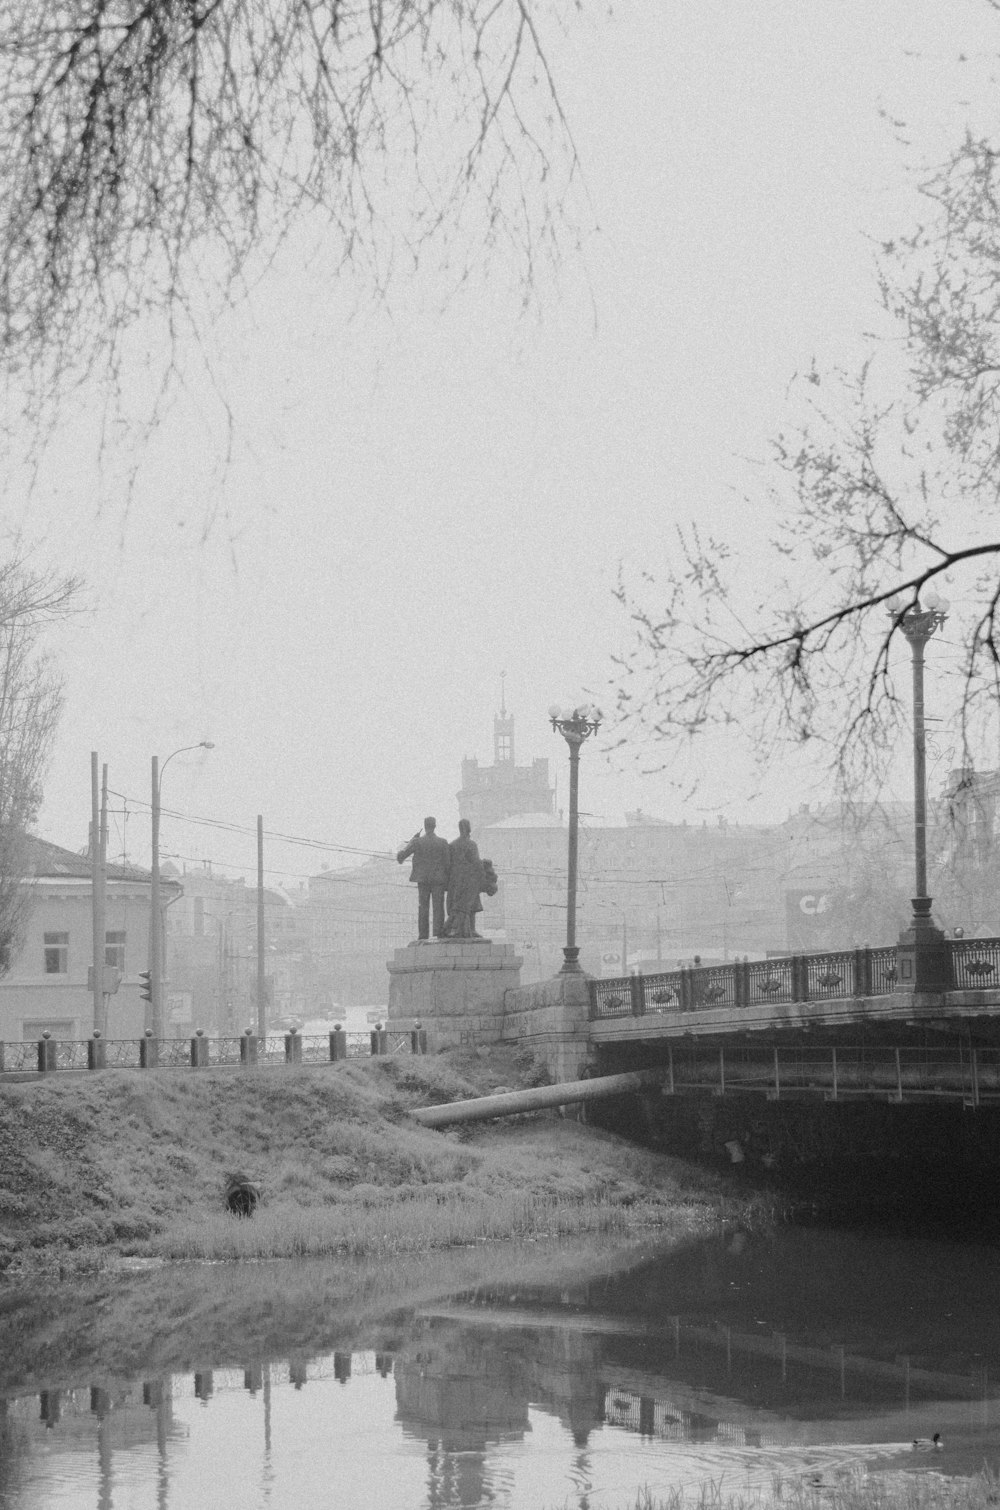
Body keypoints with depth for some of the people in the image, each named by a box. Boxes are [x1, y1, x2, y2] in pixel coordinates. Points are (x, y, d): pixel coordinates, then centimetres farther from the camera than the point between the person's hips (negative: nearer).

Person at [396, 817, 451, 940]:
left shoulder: (417, 842, -6)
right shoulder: (443, 842, -5)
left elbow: (400, 856, -4)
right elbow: (448, 862, -3)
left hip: (423, 879, 0)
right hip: (439, 879, 0)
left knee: (423, 908, 4)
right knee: (438, 907, 2)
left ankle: (423, 937, -1)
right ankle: (439, 935, -5)